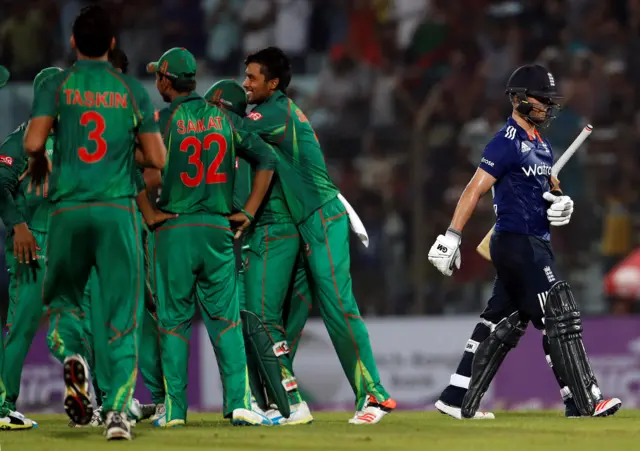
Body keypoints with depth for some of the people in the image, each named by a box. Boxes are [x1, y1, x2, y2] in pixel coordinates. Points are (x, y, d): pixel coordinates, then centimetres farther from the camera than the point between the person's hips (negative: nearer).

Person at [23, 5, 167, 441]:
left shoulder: (56, 86, 2)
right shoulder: (133, 91, 5)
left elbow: (33, 142, -10)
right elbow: (158, 159, 3)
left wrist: (39, 168, 12)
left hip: (68, 209, 0)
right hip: (119, 210, 0)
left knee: (62, 297, 19)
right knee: (121, 313, 2)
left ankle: (73, 357, -11)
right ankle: (118, 407, -12)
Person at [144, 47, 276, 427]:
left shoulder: (165, 120, -4)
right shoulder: (223, 118, 9)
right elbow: (267, 158, 8)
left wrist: (148, 211, -5)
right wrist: (248, 212, 8)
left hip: (174, 229, -3)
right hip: (219, 229, 3)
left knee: (174, 320, 3)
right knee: (226, 319, 5)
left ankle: (175, 407, 2)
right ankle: (239, 400, -6)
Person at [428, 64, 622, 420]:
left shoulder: (542, 145, 16)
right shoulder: (507, 142, -12)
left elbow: (550, 187, 26)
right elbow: (475, 190, -17)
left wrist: (562, 203, 1)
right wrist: (452, 237, -23)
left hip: (538, 243, 9)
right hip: (517, 243, -9)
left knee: (503, 323, 10)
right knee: (560, 316, -10)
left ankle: (458, 400, 13)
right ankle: (583, 402, -9)